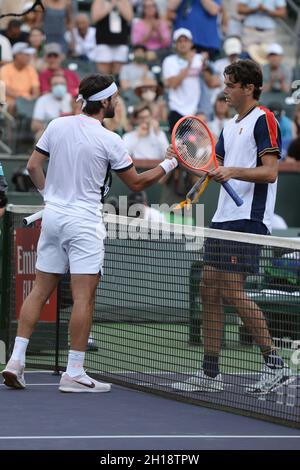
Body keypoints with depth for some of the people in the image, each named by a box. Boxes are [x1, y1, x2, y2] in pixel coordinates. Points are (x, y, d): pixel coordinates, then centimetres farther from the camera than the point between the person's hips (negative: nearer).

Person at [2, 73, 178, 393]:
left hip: (52, 215, 6)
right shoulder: (109, 141, -11)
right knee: (84, 297, -3)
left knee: (40, 291, 11)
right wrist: (168, 164, 10)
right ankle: (74, 373, -5)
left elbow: (33, 166, 8)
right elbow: (136, 183, -1)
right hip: (83, 221, -6)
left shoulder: (57, 126, 3)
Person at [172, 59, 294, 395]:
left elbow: (270, 171, -15)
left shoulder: (263, 120, -7)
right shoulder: (230, 127, 20)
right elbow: (212, 168, 21)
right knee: (209, 291, 6)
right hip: (223, 218, 9)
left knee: (231, 291, -14)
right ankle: (210, 373, 10)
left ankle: (275, 363, -7)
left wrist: (234, 172, -28)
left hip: (248, 219, -9)